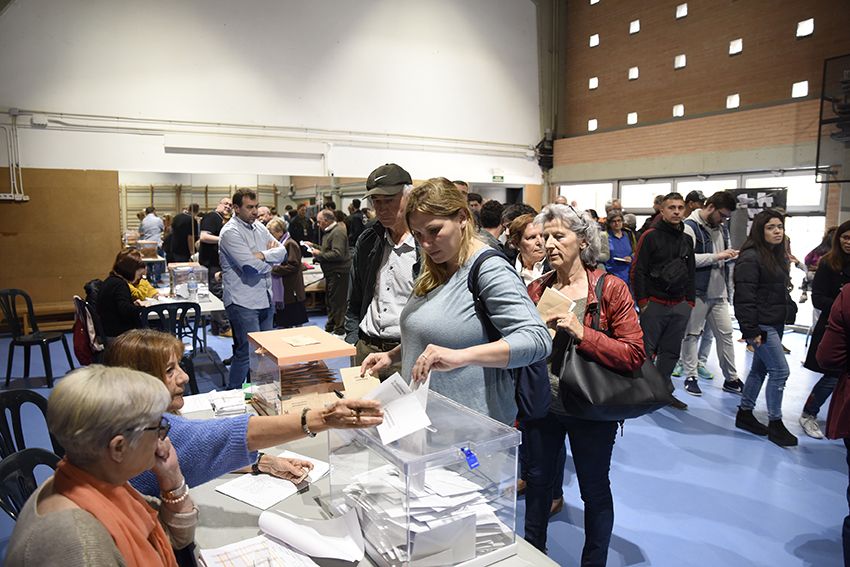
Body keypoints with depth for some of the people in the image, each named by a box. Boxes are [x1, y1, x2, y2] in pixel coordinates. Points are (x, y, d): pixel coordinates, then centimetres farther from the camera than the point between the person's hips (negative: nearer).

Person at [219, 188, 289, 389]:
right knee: (247, 352, -8)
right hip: (243, 302, -8)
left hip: (265, 299, 8)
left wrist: (263, 255, -14)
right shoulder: (230, 232, -12)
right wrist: (271, 260, -3)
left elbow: (282, 251, 5)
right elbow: (252, 267, -22)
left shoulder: (259, 227, 12)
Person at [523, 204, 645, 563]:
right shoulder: (536, 290, 1)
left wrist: (582, 333, -25)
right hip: (541, 407, 4)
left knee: (595, 490, 15)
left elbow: (635, 355, -17)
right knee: (537, 482, 20)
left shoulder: (611, 290, -10)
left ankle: (594, 559, 40)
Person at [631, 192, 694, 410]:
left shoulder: (686, 240, 14)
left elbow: (691, 274, 20)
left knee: (671, 351, 12)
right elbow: (637, 271, -10)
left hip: (680, 306, 6)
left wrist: (690, 300, 13)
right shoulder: (650, 236, -6)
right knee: (647, 349, -1)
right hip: (654, 303, -6)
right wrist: (642, 301, -13)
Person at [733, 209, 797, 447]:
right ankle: (775, 424, 5)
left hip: (775, 324, 9)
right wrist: (751, 331, -21)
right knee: (780, 371, -6)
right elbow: (744, 297, -20)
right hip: (761, 326, -9)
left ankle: (744, 414, 25)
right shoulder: (750, 257, -16)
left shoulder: (778, 256, 14)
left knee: (760, 369, 14)